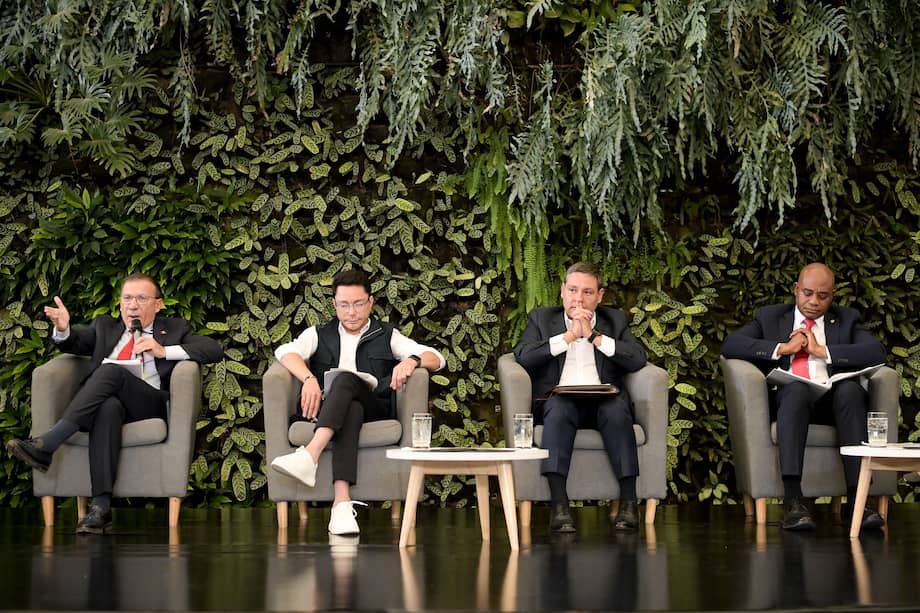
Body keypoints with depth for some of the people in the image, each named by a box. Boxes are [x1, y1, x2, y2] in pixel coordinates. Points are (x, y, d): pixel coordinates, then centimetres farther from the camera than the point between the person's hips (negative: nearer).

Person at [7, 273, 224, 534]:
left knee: (112, 371, -32)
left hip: (149, 402, -1)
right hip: (106, 400, 1)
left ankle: (45, 445, -40)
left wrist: (164, 351, -1)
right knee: (108, 406, -37)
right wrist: (63, 330, -7)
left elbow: (214, 350, 10)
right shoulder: (105, 326, 33)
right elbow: (75, 343, 17)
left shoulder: (175, 328, 24)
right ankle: (101, 507, -47)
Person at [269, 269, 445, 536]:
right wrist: (308, 378, -18)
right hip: (326, 410, 0)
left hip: (375, 409, 0)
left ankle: (310, 455, -57)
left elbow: (436, 359, 11)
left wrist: (412, 360, -13)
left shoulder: (387, 335, 23)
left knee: (346, 379, -33)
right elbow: (285, 352, 2)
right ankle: (342, 503, -58)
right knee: (351, 410, -38)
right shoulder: (319, 335, 24)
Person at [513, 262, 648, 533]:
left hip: (603, 400, 1)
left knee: (617, 408, -34)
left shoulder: (614, 320, 19)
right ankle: (559, 504, -41)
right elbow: (523, 355, -2)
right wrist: (569, 335, -5)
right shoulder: (542, 318, 18)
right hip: (561, 398, -1)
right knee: (557, 407, -36)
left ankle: (628, 502, -33)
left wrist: (594, 335, -3)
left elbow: (638, 359, 2)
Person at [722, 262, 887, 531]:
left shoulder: (847, 319, 21)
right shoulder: (770, 317, 20)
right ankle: (792, 500, -45)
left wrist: (822, 350, -5)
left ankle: (856, 497, -37)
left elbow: (877, 352, 2)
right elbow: (730, 344, 5)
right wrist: (782, 348, -5)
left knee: (851, 388, -33)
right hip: (787, 399, -1)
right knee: (796, 388, -36)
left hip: (834, 398, 1)